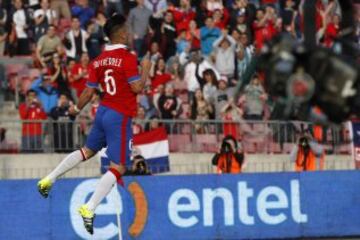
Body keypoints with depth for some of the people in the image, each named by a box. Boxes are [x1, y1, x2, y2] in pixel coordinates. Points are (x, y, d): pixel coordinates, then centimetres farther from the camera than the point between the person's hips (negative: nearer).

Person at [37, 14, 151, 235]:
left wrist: (77, 109, 26)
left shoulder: (99, 61, 6)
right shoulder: (128, 58, -15)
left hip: (103, 111, 8)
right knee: (118, 167, -5)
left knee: (88, 150, 28)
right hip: (120, 117, -8)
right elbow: (137, 88, -18)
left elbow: (89, 92, 9)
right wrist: (146, 69, -1)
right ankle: (89, 209, -14)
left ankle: (49, 179, 27)